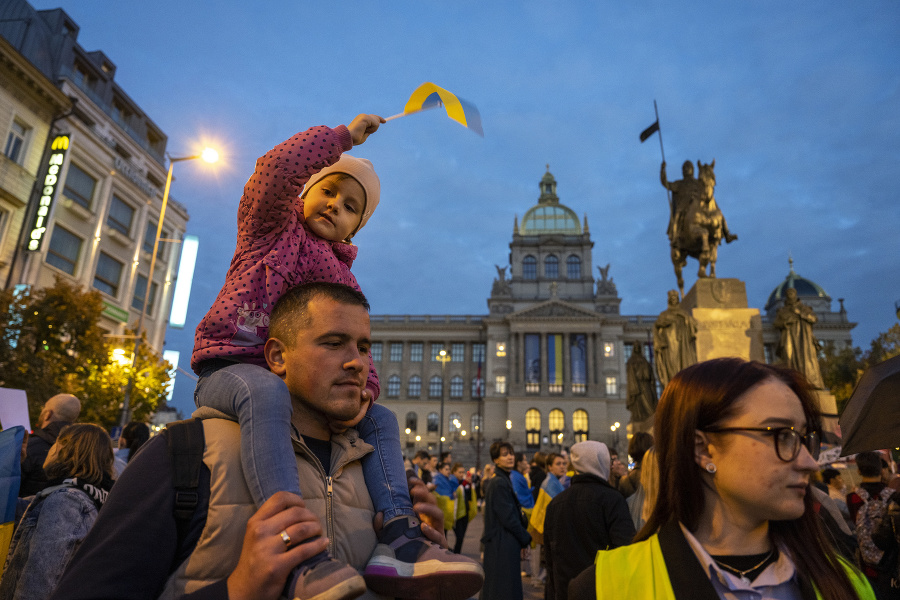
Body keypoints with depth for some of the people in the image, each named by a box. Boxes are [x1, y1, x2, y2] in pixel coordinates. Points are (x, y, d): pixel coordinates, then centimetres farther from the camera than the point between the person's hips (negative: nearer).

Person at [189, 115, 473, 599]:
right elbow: (276, 168, -11)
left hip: (295, 383, 6)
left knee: (380, 417, -8)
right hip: (230, 369, -6)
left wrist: (364, 387, -13)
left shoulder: (345, 281, 21)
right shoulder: (271, 227, 11)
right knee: (266, 392, -39)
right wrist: (346, 135, -1)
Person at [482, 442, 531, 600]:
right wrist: (525, 539, -6)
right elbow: (508, 518, -18)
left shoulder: (504, 480, 13)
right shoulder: (500, 483, -17)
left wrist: (522, 539, 11)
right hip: (503, 545, -10)